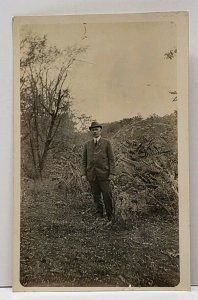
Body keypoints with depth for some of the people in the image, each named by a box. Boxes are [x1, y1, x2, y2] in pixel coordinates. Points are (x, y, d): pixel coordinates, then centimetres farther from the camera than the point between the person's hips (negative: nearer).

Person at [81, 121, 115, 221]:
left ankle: (110, 217, 10)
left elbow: (111, 159, 2)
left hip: (104, 174, -2)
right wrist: (84, 174, 3)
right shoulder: (87, 144, 13)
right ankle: (99, 216, 19)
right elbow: (84, 160, 12)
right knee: (96, 197, 8)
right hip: (92, 175, 3)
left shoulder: (106, 143, 5)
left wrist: (112, 173, -6)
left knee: (107, 196, -3)